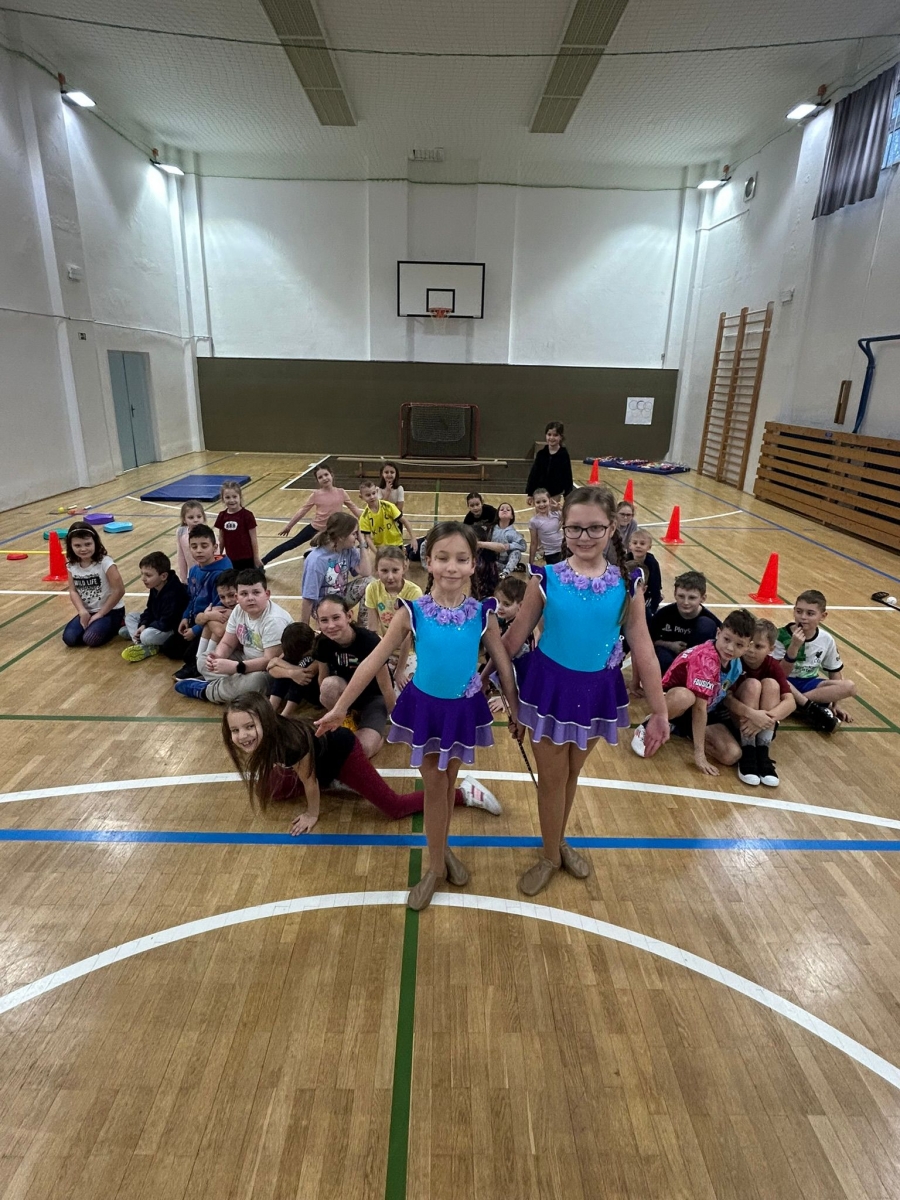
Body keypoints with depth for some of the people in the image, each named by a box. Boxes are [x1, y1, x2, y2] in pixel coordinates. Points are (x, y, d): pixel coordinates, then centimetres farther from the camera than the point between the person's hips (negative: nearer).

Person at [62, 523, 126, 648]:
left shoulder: (105, 562, -18)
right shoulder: (72, 565, -1)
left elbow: (119, 590, -19)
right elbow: (73, 591, 1)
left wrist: (100, 614, -15)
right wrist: (82, 611, -18)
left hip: (110, 611, -5)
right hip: (87, 612, 5)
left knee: (91, 638, -25)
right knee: (69, 638, -15)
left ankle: (116, 624, 3)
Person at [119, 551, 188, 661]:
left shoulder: (173, 594, -30)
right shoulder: (154, 588, 1)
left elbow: (165, 624, -29)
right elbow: (150, 610, 10)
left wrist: (145, 627, -18)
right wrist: (143, 624, -9)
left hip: (173, 628, -11)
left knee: (147, 635, -36)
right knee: (130, 616, 10)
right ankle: (141, 644, -13)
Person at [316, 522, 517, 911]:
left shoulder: (482, 613, -12)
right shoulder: (412, 612, -16)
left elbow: (503, 664, -1)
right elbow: (375, 660, -10)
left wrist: (515, 710, 7)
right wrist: (340, 708, -7)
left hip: (464, 708, 1)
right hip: (425, 706, -1)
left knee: (448, 781, 19)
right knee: (434, 784, 11)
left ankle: (442, 850, 40)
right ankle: (437, 864, 29)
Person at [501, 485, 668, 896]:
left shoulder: (627, 584, -9)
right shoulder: (546, 579, -13)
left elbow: (642, 647, -5)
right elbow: (516, 634, -4)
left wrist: (659, 710, -3)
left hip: (597, 690, 2)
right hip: (549, 686, -1)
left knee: (572, 773, 21)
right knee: (551, 777, 12)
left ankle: (559, 842, 45)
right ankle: (551, 854, 36)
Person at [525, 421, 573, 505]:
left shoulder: (564, 455, -8)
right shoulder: (541, 453, -2)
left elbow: (567, 477, -5)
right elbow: (533, 473, 2)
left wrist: (567, 496, -8)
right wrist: (530, 493, 0)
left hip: (556, 495, -2)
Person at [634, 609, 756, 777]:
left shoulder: (736, 663, -6)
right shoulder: (705, 659, -30)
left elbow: (725, 697, 9)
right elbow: (699, 707, -32)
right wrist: (699, 753, -32)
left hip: (708, 712, 7)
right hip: (672, 699, -7)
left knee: (732, 755, -15)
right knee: (685, 696, -43)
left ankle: (680, 729, 7)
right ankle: (648, 728, -15)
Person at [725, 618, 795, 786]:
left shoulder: (774, 667, -8)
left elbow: (790, 702, -21)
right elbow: (725, 697, -26)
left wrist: (768, 717, -39)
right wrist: (751, 714, -41)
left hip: (762, 722, 3)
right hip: (733, 716, -3)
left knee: (771, 684, -22)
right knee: (752, 685, -27)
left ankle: (762, 753, -23)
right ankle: (747, 753, -28)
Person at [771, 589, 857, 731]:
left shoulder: (827, 640, -5)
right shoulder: (782, 635, -16)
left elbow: (834, 671, 8)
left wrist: (835, 703, 4)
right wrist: (794, 647, -33)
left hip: (809, 684, 4)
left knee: (849, 686, -21)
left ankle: (801, 705, -24)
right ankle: (811, 708, -25)